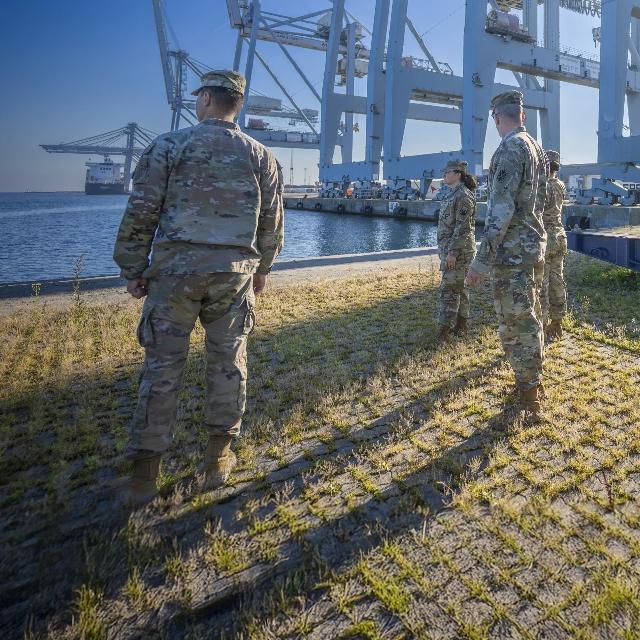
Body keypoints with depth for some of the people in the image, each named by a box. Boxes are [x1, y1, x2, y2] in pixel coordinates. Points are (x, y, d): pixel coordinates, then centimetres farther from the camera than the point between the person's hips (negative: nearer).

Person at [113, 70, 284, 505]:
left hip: (176, 267, -1)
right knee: (228, 363, 11)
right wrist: (262, 269, 21)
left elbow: (140, 214, -3)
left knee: (163, 366, 4)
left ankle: (145, 473, 10)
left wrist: (134, 269, 5)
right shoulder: (260, 155, 8)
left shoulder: (169, 146, 1)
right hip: (234, 271, 2)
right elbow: (272, 224, 9)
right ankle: (219, 459, 20)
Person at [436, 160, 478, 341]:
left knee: (449, 288, -9)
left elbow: (463, 227, -21)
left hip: (458, 249, -10)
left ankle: (445, 329, -5)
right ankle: (461, 324, 21)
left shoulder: (463, 195, -14)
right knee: (459, 287, 13)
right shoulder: (453, 193, 16)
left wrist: (453, 252, -23)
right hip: (449, 248, 10)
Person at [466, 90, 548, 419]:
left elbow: (501, 210, -23)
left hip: (512, 252, -9)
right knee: (530, 318, 17)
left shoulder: (510, 149, -16)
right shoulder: (537, 148, 13)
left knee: (515, 325, -3)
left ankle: (527, 399, 7)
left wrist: (482, 259, -22)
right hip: (535, 246, 10)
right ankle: (533, 382, 31)